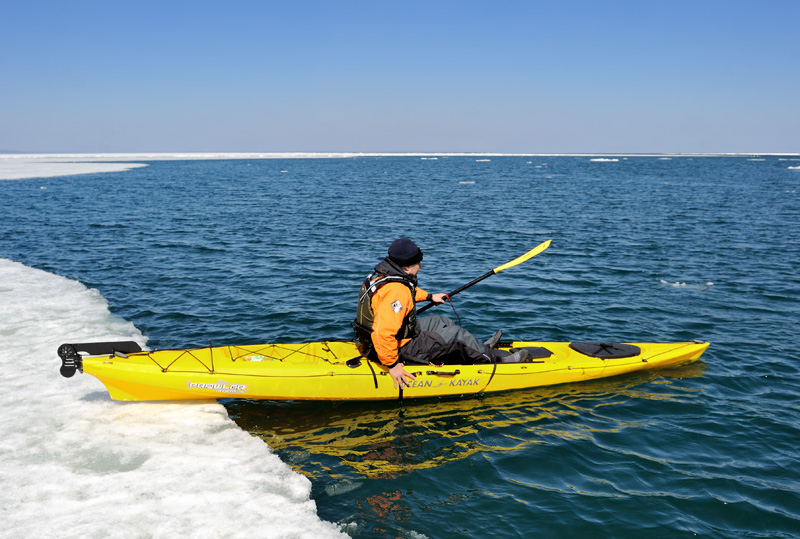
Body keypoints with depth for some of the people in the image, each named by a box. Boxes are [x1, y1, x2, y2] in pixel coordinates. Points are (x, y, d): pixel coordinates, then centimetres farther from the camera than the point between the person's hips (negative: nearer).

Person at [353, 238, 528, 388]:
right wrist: (392, 365, -33)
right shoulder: (397, 291, -32)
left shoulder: (382, 273, 2)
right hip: (400, 350, -10)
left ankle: (479, 348, 39)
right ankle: (497, 358, 19)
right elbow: (383, 333, -41)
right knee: (455, 335, -1)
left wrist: (429, 297, 36)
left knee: (441, 322, 22)